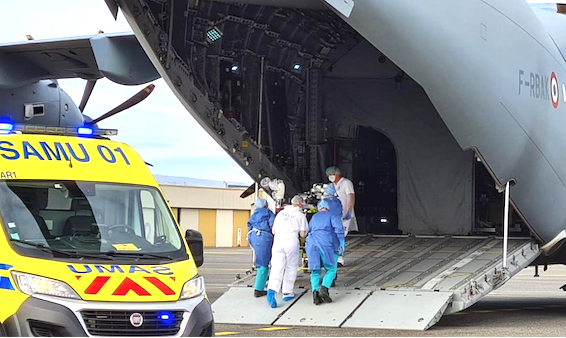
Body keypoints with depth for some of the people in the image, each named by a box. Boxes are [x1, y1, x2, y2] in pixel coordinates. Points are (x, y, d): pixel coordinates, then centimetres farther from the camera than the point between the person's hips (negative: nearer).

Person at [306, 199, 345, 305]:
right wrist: (341, 243, -4)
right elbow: (338, 228, -5)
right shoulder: (332, 216, 12)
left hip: (312, 242, 4)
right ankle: (324, 289, -15)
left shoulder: (314, 217, 25)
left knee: (315, 270, 8)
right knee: (331, 269, 6)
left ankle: (315, 292, -9)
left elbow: (309, 230, 33)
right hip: (327, 244, -4)